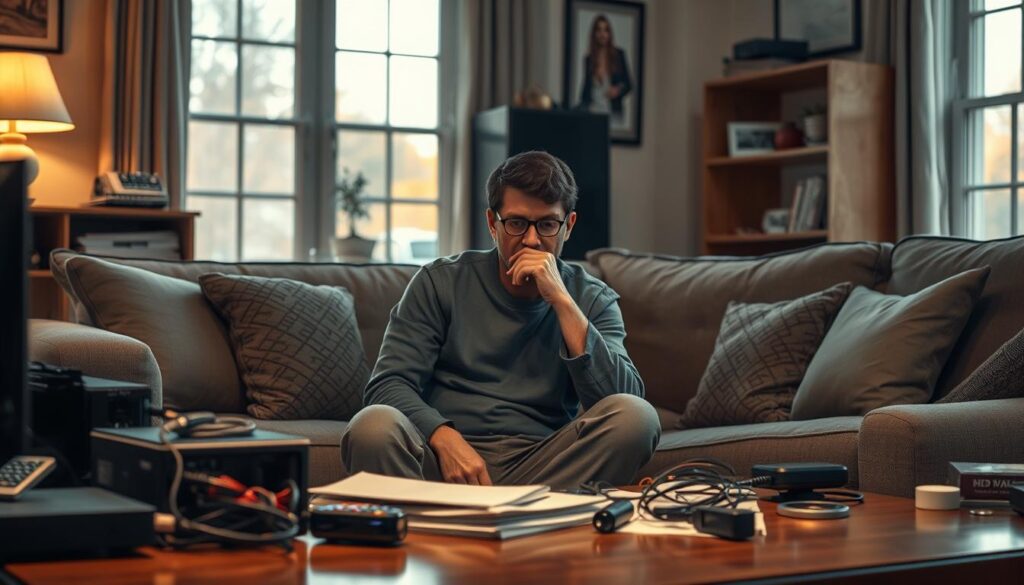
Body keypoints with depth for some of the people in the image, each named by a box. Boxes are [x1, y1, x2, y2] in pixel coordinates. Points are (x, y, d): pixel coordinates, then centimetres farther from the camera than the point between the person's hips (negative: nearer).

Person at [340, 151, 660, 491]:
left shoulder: (593, 299, 11)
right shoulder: (441, 282, 8)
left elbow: (622, 397, -6)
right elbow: (388, 383, -1)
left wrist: (562, 300, -12)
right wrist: (447, 440, -21)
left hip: (542, 468, 2)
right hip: (443, 457, -1)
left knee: (637, 416, -26)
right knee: (373, 426, -32)